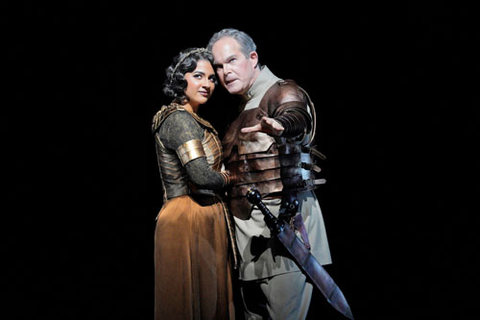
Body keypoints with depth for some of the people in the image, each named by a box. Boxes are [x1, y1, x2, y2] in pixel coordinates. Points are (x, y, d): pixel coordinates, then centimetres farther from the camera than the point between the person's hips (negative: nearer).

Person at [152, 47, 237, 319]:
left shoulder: (191, 120, 18)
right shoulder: (179, 120, -14)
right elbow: (201, 175, -24)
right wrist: (227, 178, -5)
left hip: (205, 218, 10)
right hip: (189, 219, -10)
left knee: (211, 298, 14)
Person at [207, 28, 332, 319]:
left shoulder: (284, 93, -8)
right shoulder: (243, 108, 19)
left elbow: (295, 115, -34)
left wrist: (281, 126, -54)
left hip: (283, 218, -8)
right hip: (249, 227, 8)